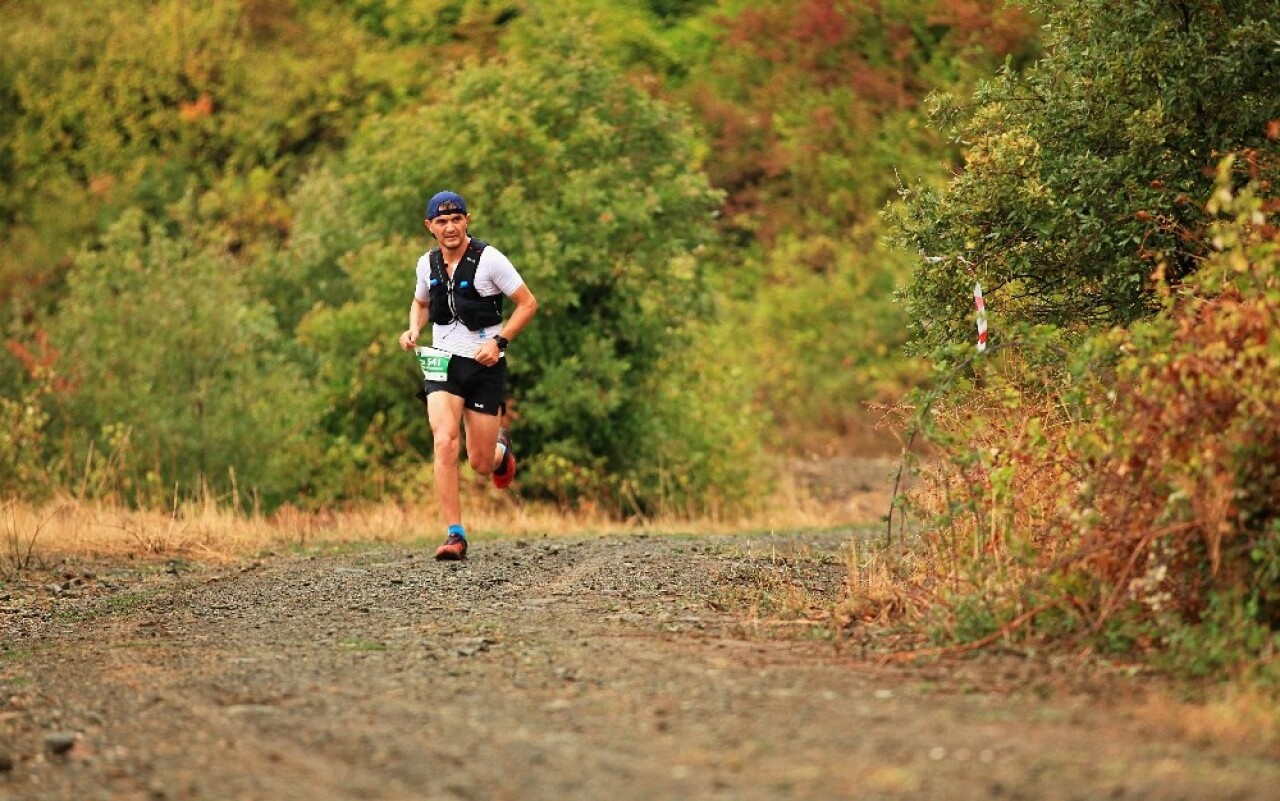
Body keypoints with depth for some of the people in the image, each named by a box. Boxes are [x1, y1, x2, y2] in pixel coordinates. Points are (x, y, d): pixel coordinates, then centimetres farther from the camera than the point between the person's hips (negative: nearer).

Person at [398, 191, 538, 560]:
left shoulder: (489, 259, -10)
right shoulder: (427, 264, 4)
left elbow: (528, 303, -5)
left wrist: (499, 341, -16)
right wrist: (413, 330, 2)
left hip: (484, 365, -2)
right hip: (442, 362, 2)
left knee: (481, 463, 2)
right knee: (445, 443, -20)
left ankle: (500, 447, 42)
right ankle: (455, 535, -17)